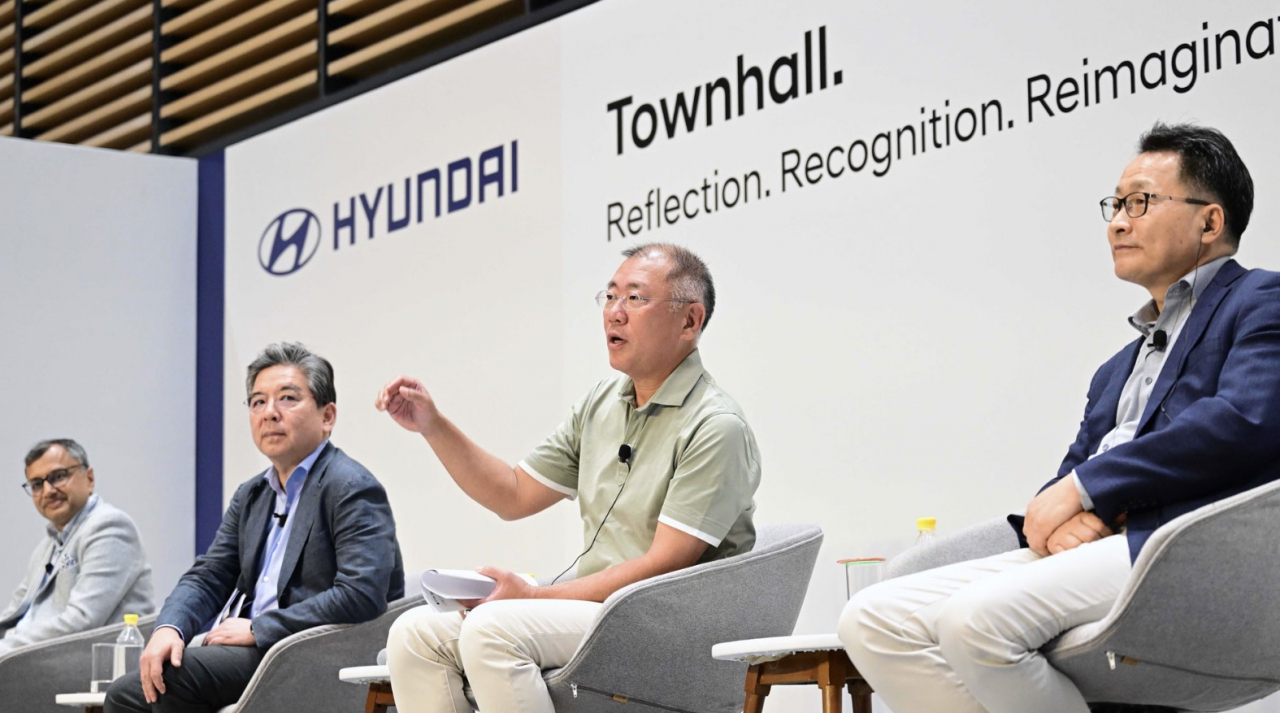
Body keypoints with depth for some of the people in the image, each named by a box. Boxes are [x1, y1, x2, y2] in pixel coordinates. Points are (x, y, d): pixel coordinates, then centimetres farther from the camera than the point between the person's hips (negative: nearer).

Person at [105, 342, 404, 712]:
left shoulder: (352, 489, -9)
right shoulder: (251, 497, 19)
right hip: (250, 654, 9)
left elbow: (361, 595, -22)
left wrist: (257, 630, -18)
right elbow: (207, 576, 15)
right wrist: (169, 628, -8)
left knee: (178, 672, -25)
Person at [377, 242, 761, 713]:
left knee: (492, 628, -30)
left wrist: (537, 596, -19)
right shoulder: (602, 405, 15)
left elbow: (664, 565, -18)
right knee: (415, 632, -8)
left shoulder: (715, 427, -11)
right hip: (590, 607, 8)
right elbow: (514, 496, 21)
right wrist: (433, 427, 9)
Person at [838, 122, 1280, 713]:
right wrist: (1061, 516, -5)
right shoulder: (1119, 368, 32)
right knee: (869, 621, -9)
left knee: (975, 617, -32)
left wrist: (1082, 487, -9)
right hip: (1095, 546, 9)